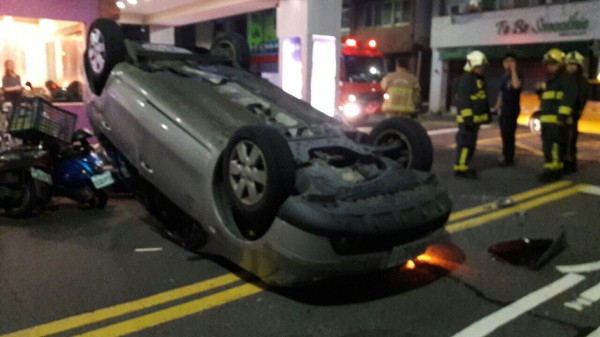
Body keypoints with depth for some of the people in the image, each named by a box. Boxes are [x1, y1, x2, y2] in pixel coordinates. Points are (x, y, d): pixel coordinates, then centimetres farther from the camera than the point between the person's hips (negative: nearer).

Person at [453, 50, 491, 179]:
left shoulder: (480, 79, 18)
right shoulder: (466, 79, -14)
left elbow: (483, 98, 25)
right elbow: (463, 100, -21)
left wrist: (487, 113, 24)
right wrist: (468, 117, -26)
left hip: (476, 117, 10)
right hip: (468, 118, -10)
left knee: (471, 143, 13)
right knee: (465, 142, -11)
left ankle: (465, 167, 21)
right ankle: (460, 169, -10)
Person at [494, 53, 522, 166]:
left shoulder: (516, 75, -11)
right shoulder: (505, 77, 15)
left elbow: (516, 85, -34)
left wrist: (513, 70, -30)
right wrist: (497, 105, 17)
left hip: (513, 108, -9)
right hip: (504, 108, 9)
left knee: (509, 134, -9)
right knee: (504, 133, 15)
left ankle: (508, 158, -4)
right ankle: (506, 156, 25)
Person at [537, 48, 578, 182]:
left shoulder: (567, 79, -6)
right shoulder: (550, 80, 23)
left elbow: (568, 99, -18)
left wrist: (562, 115, -25)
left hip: (557, 120, -10)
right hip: (547, 120, 10)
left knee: (553, 146, -13)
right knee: (547, 146, 12)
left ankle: (554, 171, -10)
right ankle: (552, 170, 20)